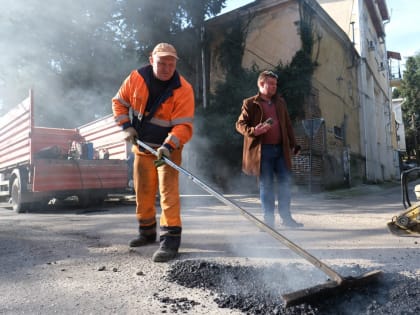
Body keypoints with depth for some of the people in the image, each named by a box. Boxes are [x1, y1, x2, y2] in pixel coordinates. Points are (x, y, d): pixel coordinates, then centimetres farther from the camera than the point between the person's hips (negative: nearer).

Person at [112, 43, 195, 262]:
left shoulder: (183, 90, -18)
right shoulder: (136, 78, -7)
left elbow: (184, 126, -24)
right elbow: (119, 102, 6)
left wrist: (168, 146, -38)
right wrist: (126, 126, -8)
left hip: (168, 149, -4)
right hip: (141, 147, 4)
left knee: (168, 190, -15)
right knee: (143, 192, 13)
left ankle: (170, 239, -11)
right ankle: (147, 232, 31)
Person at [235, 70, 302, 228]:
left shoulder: (280, 102, 18)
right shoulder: (250, 103, 1)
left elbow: (287, 124, 21)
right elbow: (240, 124, -1)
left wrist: (293, 144, 15)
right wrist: (253, 131, -20)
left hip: (281, 149, 5)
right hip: (263, 150, -5)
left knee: (285, 182, 6)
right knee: (266, 185, 0)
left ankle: (286, 217, 19)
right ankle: (268, 219, 11)